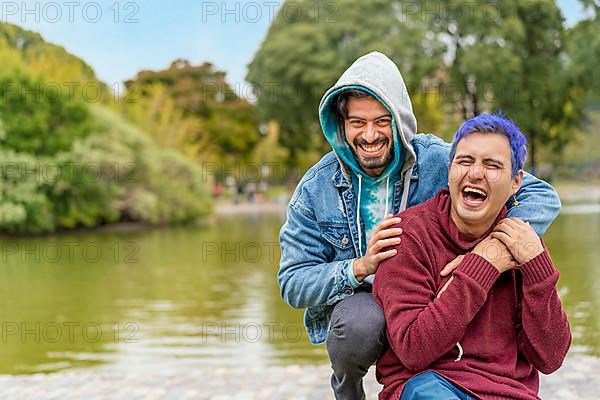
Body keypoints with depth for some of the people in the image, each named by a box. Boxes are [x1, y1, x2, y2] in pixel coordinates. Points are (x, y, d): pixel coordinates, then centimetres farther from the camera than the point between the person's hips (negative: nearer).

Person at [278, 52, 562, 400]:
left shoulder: (439, 161, -12)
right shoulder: (317, 188, -7)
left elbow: (543, 197, -15)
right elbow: (292, 284, -9)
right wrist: (360, 268, -27)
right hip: (352, 302, 1)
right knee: (361, 319, -34)